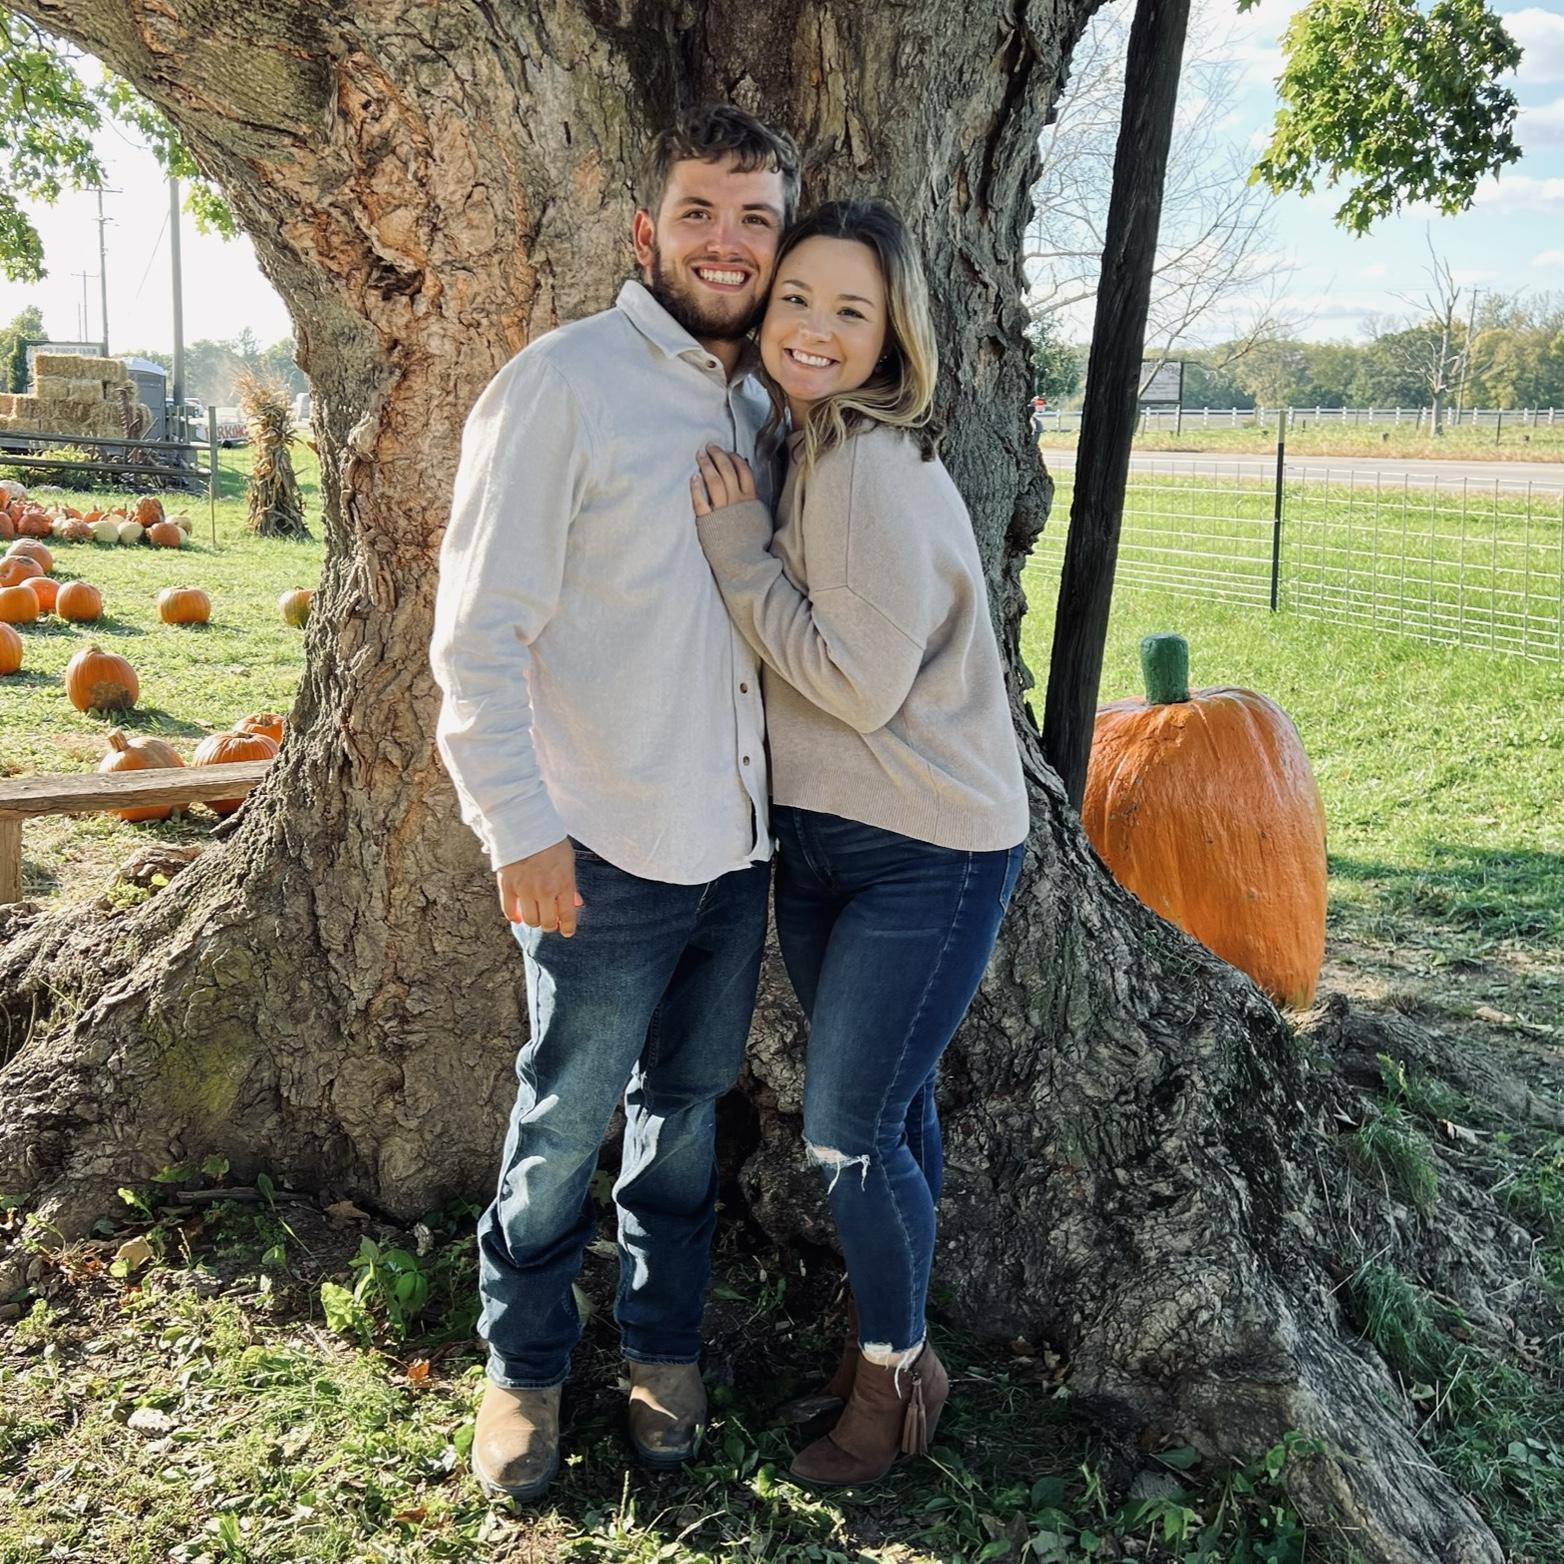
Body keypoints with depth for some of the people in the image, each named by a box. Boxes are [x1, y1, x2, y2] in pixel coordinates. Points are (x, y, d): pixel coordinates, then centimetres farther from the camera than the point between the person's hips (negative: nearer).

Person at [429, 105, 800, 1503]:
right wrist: (520, 827, -18)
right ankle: (524, 1366, 29)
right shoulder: (565, 382, -11)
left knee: (687, 1104, 18)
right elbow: (480, 628, -14)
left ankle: (664, 1342, 36)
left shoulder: (761, 406, 10)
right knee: (565, 1124, 7)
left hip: (738, 843, 6)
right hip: (606, 853, -6)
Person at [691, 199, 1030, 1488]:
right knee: (888, 1106, 19)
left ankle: (895, 1368, 23)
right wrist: (743, 546, 1)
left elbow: (862, 685, -22)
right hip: (820, 840, 8)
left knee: (848, 1132, -1)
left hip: (927, 854, -8)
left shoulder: (872, 466, -20)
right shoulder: (806, 451, 9)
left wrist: (738, 551, -19)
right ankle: (892, 1333, 37)